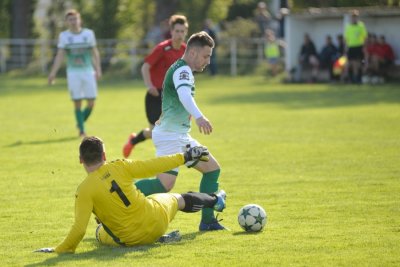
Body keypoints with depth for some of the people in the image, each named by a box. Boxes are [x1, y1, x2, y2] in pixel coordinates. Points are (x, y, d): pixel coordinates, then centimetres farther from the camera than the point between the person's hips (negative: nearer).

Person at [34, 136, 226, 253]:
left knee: (101, 233, 30)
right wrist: (184, 157, 9)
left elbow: (79, 229, -23)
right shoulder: (119, 167, -12)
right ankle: (215, 201, 66)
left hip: (132, 239, -3)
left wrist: (58, 251, -13)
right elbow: (152, 166, -3)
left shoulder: (84, 190, -19)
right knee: (178, 199, 35)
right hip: (157, 220, 3)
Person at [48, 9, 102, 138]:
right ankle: (82, 131, 5)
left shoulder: (89, 33, 4)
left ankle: (80, 123, 21)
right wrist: (53, 73, -5)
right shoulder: (64, 36, 2)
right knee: (77, 103, -5)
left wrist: (98, 70, 0)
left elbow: (95, 53, 9)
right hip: (73, 73, -1)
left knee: (91, 103, -3)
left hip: (88, 71, 1)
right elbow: (60, 55, 2)